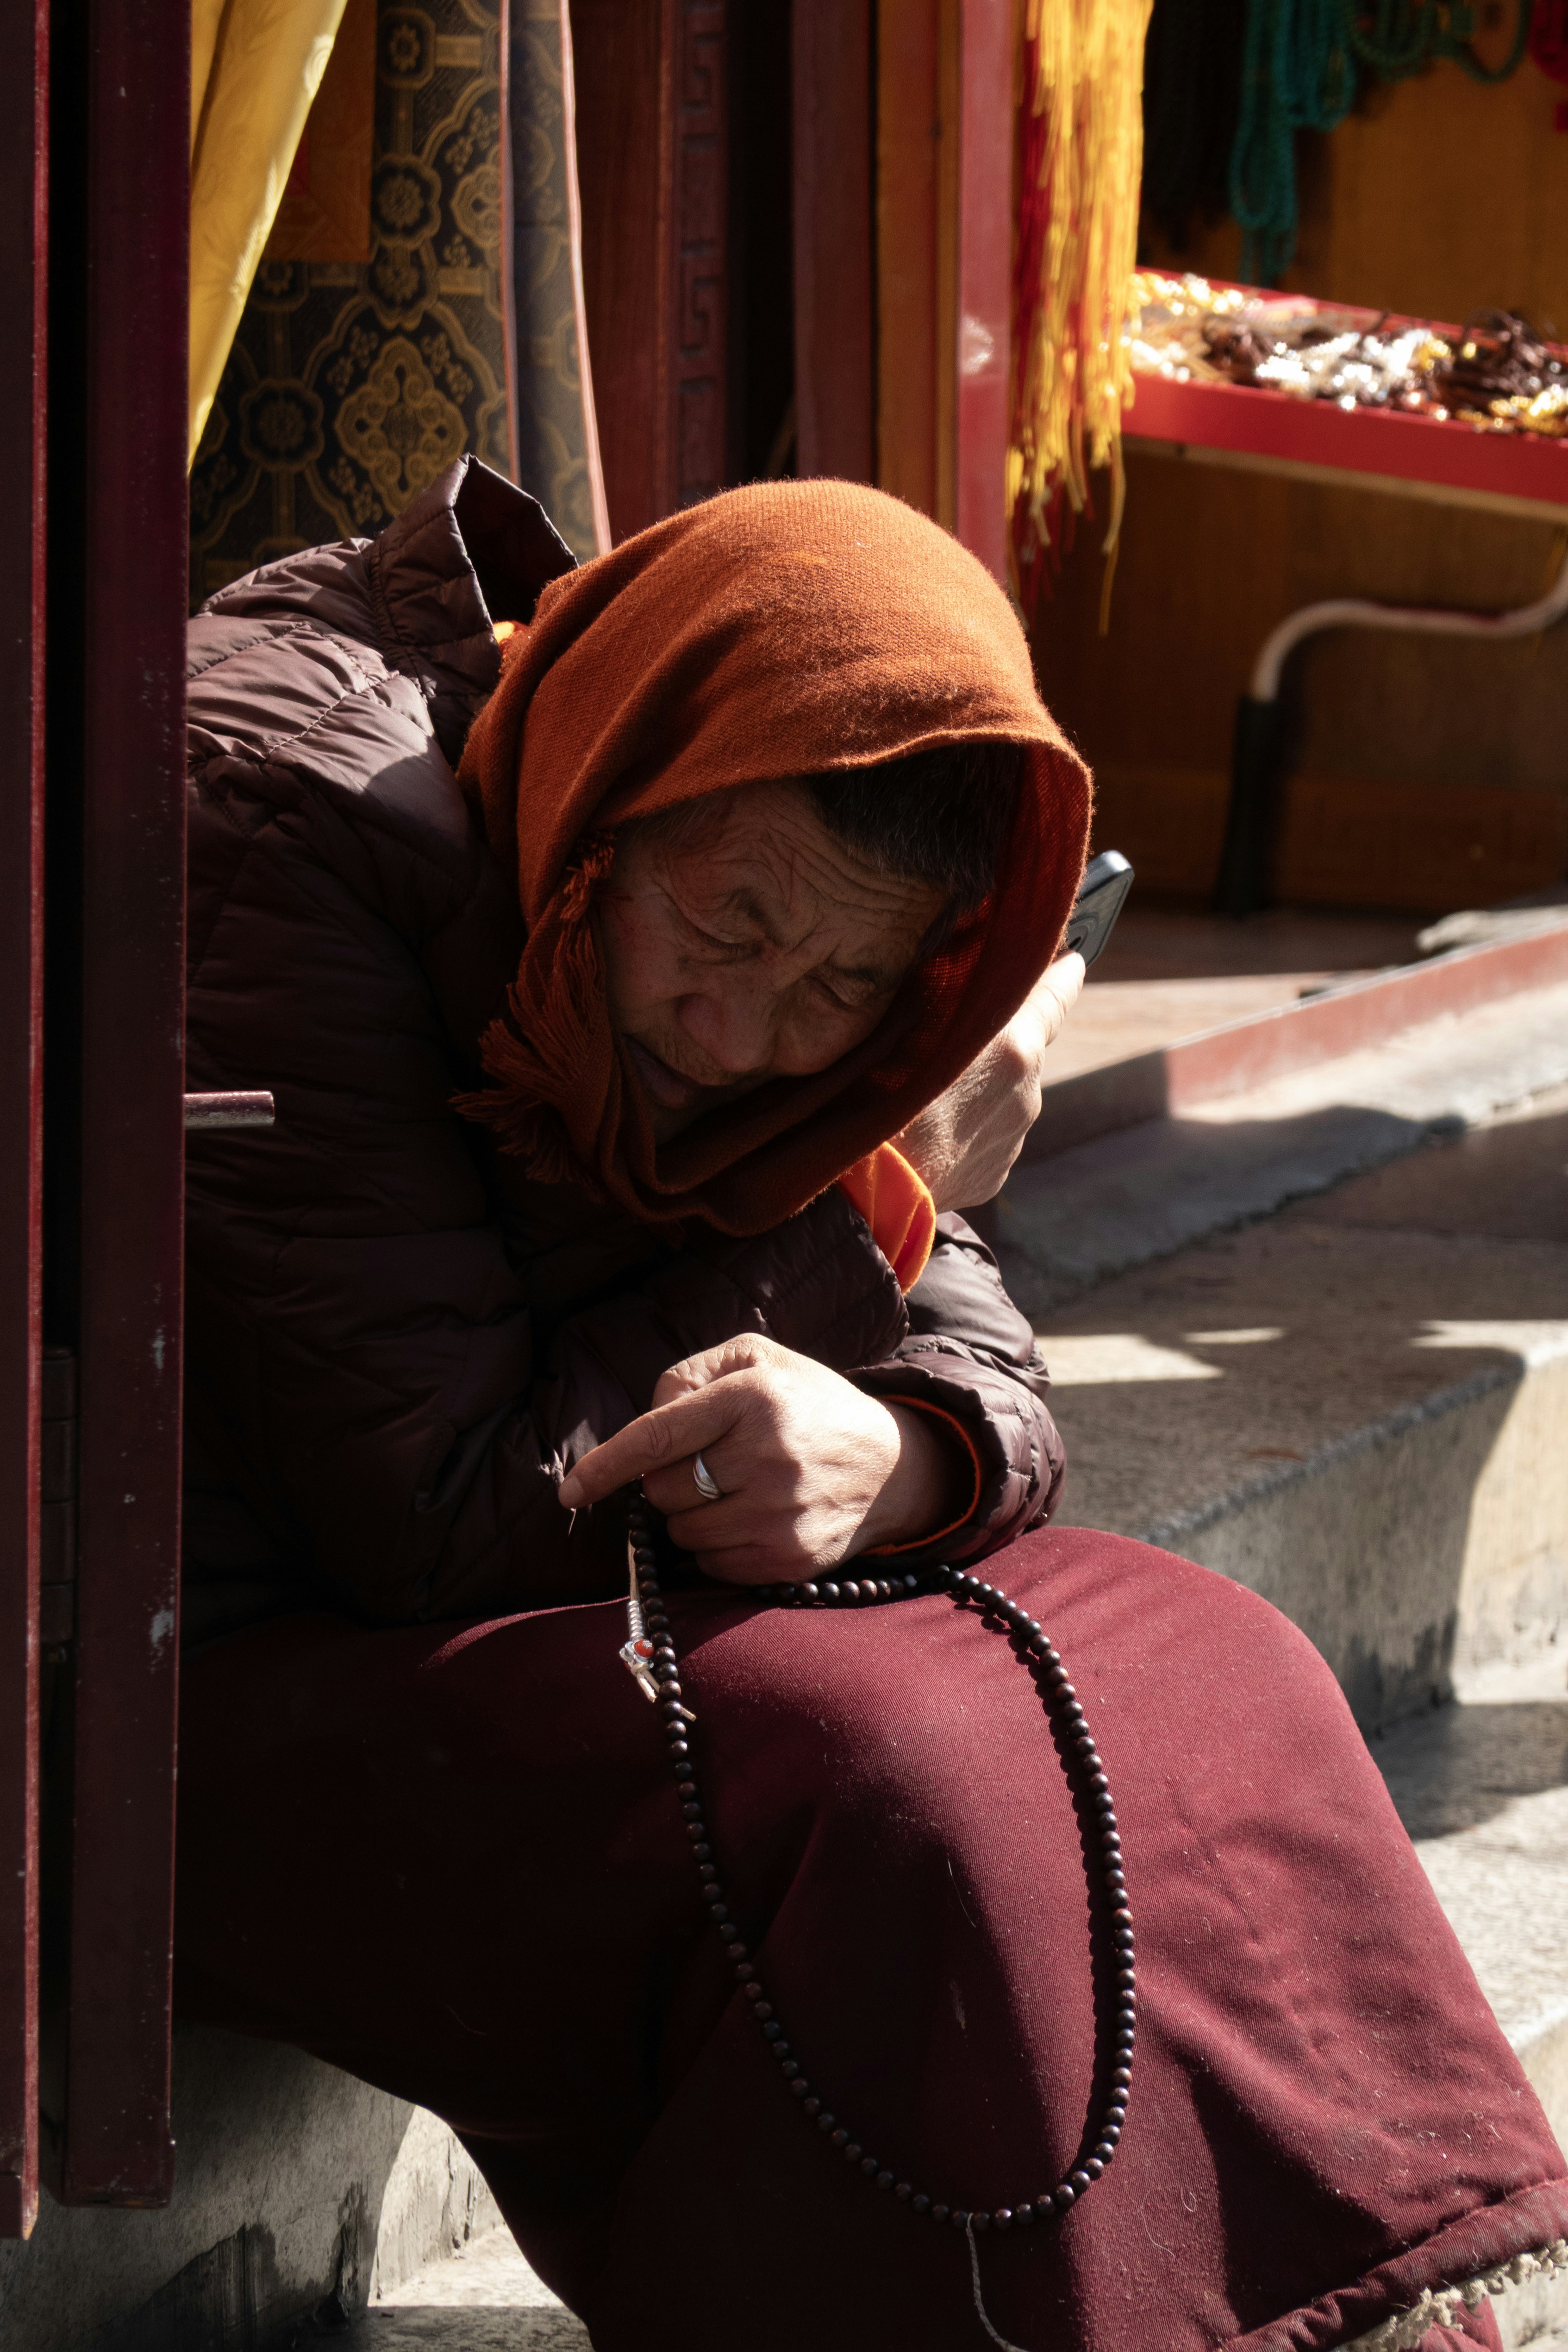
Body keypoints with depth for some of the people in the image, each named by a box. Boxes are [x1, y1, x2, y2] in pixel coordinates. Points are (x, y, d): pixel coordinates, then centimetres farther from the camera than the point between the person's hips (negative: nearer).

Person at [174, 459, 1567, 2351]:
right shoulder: (304, 832, -24)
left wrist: (898, 1455, -22)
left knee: (1195, 1681, -4)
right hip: (220, 1681, -8)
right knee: (881, 1788, -28)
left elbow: (987, 1377, 4)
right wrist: (882, 1206, -16)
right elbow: (441, 1514, -25)